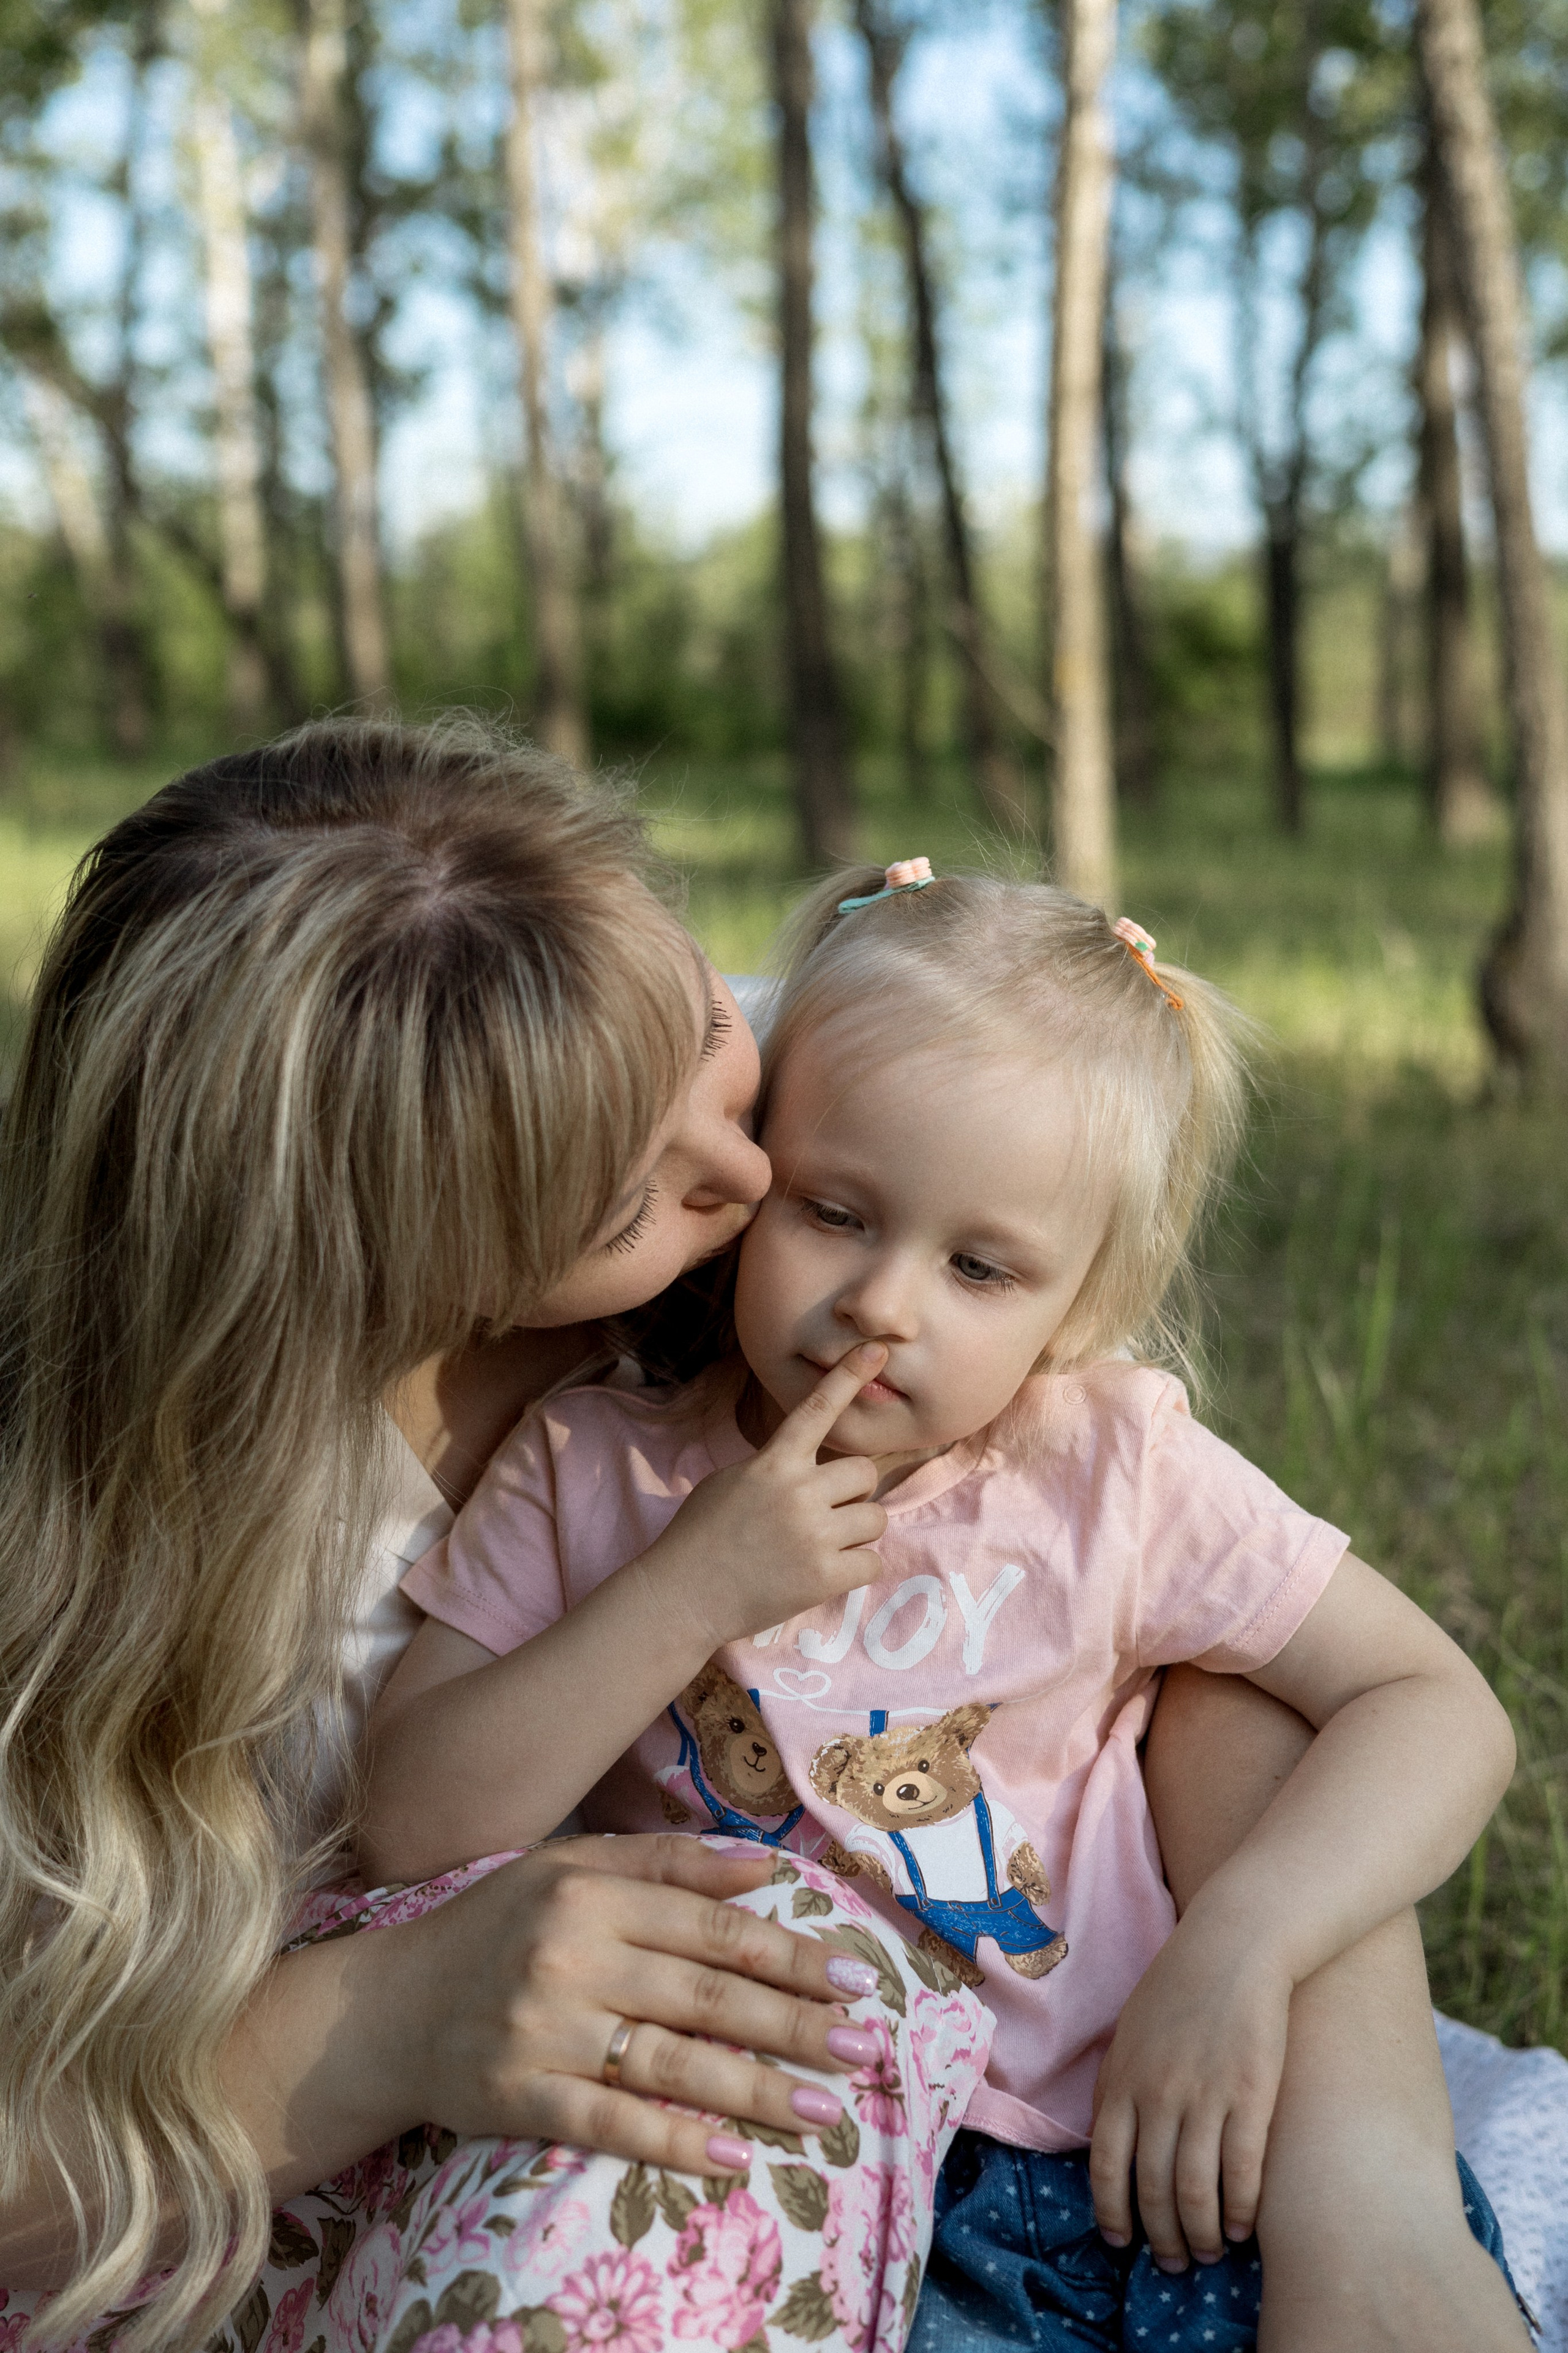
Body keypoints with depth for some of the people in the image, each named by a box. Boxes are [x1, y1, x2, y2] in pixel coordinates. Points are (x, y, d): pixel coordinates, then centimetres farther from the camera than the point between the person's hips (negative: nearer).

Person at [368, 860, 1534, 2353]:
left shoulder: (1116, 1471, -4)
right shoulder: (593, 1469, -2)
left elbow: (1441, 1710, -2)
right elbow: (411, 1829, -8)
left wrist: (1239, 1947, -17)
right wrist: (687, 1590, -18)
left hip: (1136, 2139, 0)